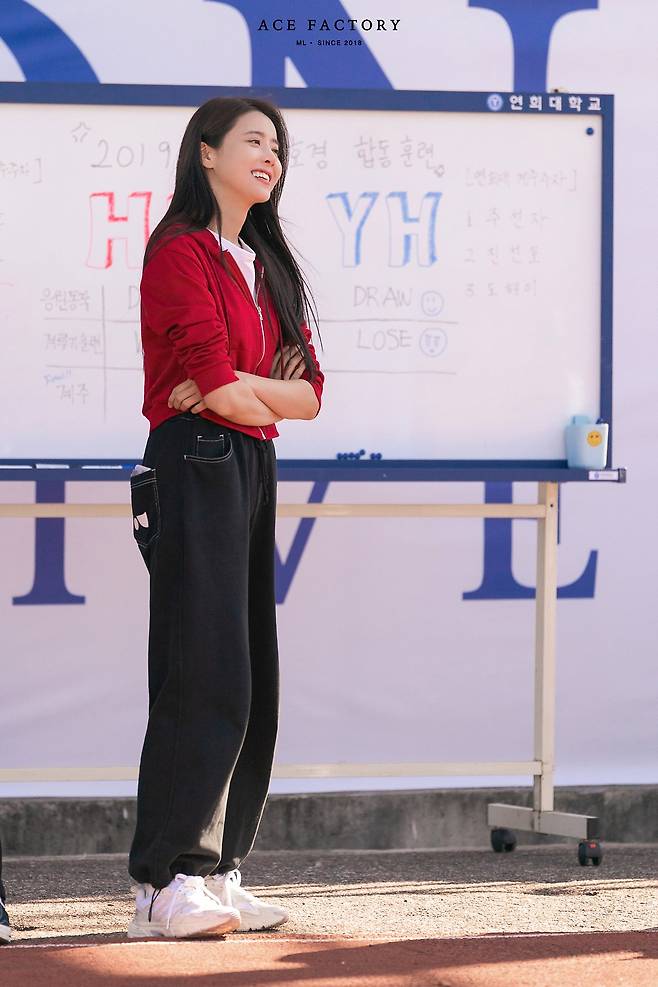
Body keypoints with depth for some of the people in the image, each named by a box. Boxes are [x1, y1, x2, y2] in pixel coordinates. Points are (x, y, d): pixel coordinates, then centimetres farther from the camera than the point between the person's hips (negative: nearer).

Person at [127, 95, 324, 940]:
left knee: (251, 680, 5)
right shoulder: (182, 253, -5)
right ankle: (165, 884, -12)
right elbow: (217, 383, -16)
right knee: (205, 675, -12)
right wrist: (275, 398, 3)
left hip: (252, 472, 9)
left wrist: (240, 392, -6)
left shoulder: (268, 266, 21)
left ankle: (214, 871, 9)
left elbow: (309, 393, 11)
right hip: (195, 467, -9)